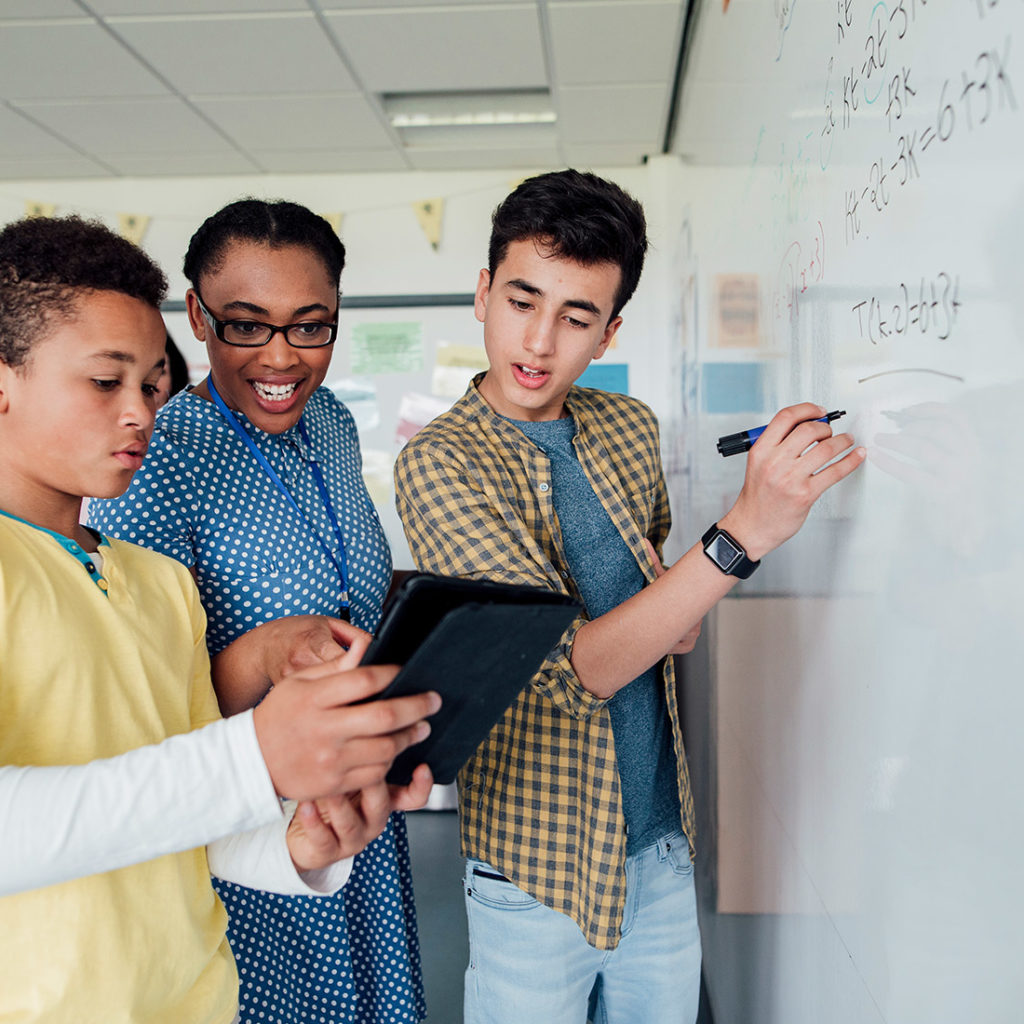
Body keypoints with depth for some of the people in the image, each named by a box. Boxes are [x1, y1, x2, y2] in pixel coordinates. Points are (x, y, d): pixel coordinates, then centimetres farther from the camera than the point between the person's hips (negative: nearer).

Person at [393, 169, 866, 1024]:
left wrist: (678, 616, -8)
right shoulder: (439, 464, -18)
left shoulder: (631, 428, 0)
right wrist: (745, 532, -32)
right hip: (543, 867, -5)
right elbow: (568, 672, -26)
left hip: (664, 840, 5)